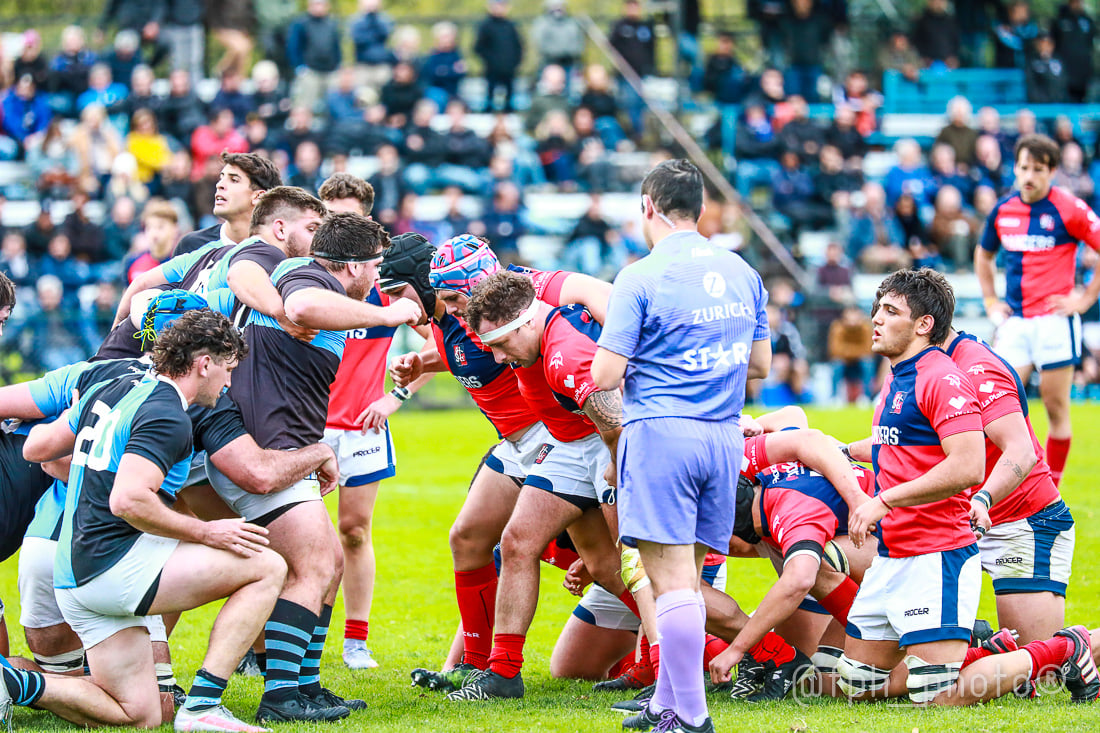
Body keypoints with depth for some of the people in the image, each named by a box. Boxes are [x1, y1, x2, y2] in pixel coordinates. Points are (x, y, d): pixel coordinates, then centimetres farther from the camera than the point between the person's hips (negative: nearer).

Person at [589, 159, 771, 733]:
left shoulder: (641, 278, -8)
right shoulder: (742, 275, 11)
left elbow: (605, 376, -9)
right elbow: (760, 365, 19)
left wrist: (629, 363, 13)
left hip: (660, 433, -6)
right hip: (723, 435, 6)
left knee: (672, 582, -7)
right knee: (688, 577, 14)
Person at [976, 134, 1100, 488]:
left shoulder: (1069, 209, -7)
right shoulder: (1003, 210, 8)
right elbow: (983, 255, 26)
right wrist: (990, 302, 16)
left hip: (1054, 320, -4)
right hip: (1015, 322, 4)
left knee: (1056, 409, 1)